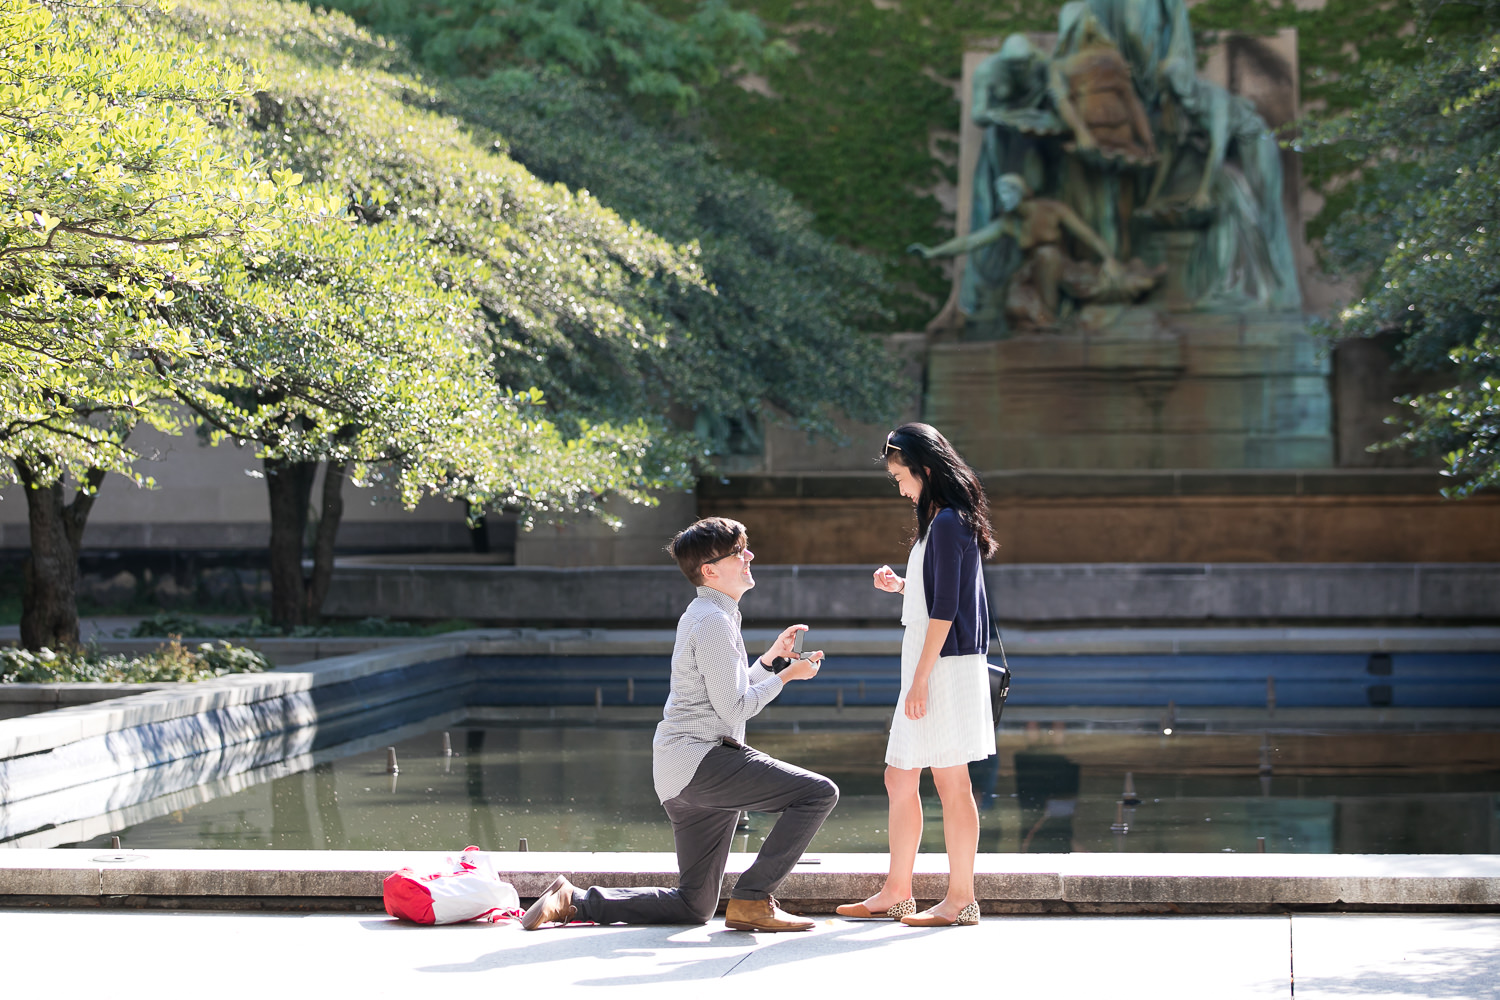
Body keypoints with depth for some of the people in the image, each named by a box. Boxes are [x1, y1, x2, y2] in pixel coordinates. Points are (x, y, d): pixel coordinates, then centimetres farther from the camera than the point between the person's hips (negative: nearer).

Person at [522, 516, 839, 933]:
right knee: (819, 792, -18)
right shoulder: (713, 621, -10)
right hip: (700, 760, -10)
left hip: (680, 779, 10)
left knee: (694, 906, 13)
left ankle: (573, 901, 9)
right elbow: (733, 708, -14)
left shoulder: (702, 616, 22)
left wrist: (770, 656, 23)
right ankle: (752, 899, -16)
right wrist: (786, 675, -4)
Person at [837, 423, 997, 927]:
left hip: (945, 666, -10)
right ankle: (896, 892, 18)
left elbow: (945, 607, -19)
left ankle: (961, 899, 1)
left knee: (950, 781, -4)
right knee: (899, 779, 12)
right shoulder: (942, 521, 17)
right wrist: (901, 585, 11)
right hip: (929, 670, 10)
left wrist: (921, 677, -19)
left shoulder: (947, 522, -14)